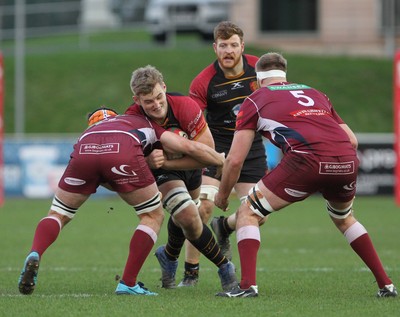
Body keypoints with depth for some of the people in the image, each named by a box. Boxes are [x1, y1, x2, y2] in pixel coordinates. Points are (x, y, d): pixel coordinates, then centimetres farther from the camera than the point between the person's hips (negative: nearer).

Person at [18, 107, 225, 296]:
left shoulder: (91, 130, 44)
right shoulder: (147, 126, 38)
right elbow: (189, 147, 26)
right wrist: (225, 163, 39)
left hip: (84, 149, 3)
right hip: (123, 153, -3)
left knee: (58, 215, 22)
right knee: (153, 217, 20)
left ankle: (34, 255, -7)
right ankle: (128, 283, 13)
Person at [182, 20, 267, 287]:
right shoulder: (204, 82, -16)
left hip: (252, 149, 3)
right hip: (216, 147, -3)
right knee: (204, 205, -20)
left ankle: (224, 227, 31)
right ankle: (191, 272, -4)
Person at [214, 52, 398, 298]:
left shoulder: (256, 100, 19)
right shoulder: (314, 93, 32)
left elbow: (235, 160, 15)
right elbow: (352, 140, 28)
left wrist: (222, 196, 30)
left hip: (308, 161, -5)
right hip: (347, 161, 5)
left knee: (248, 213, 12)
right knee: (344, 218, 34)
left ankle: (248, 284, -4)